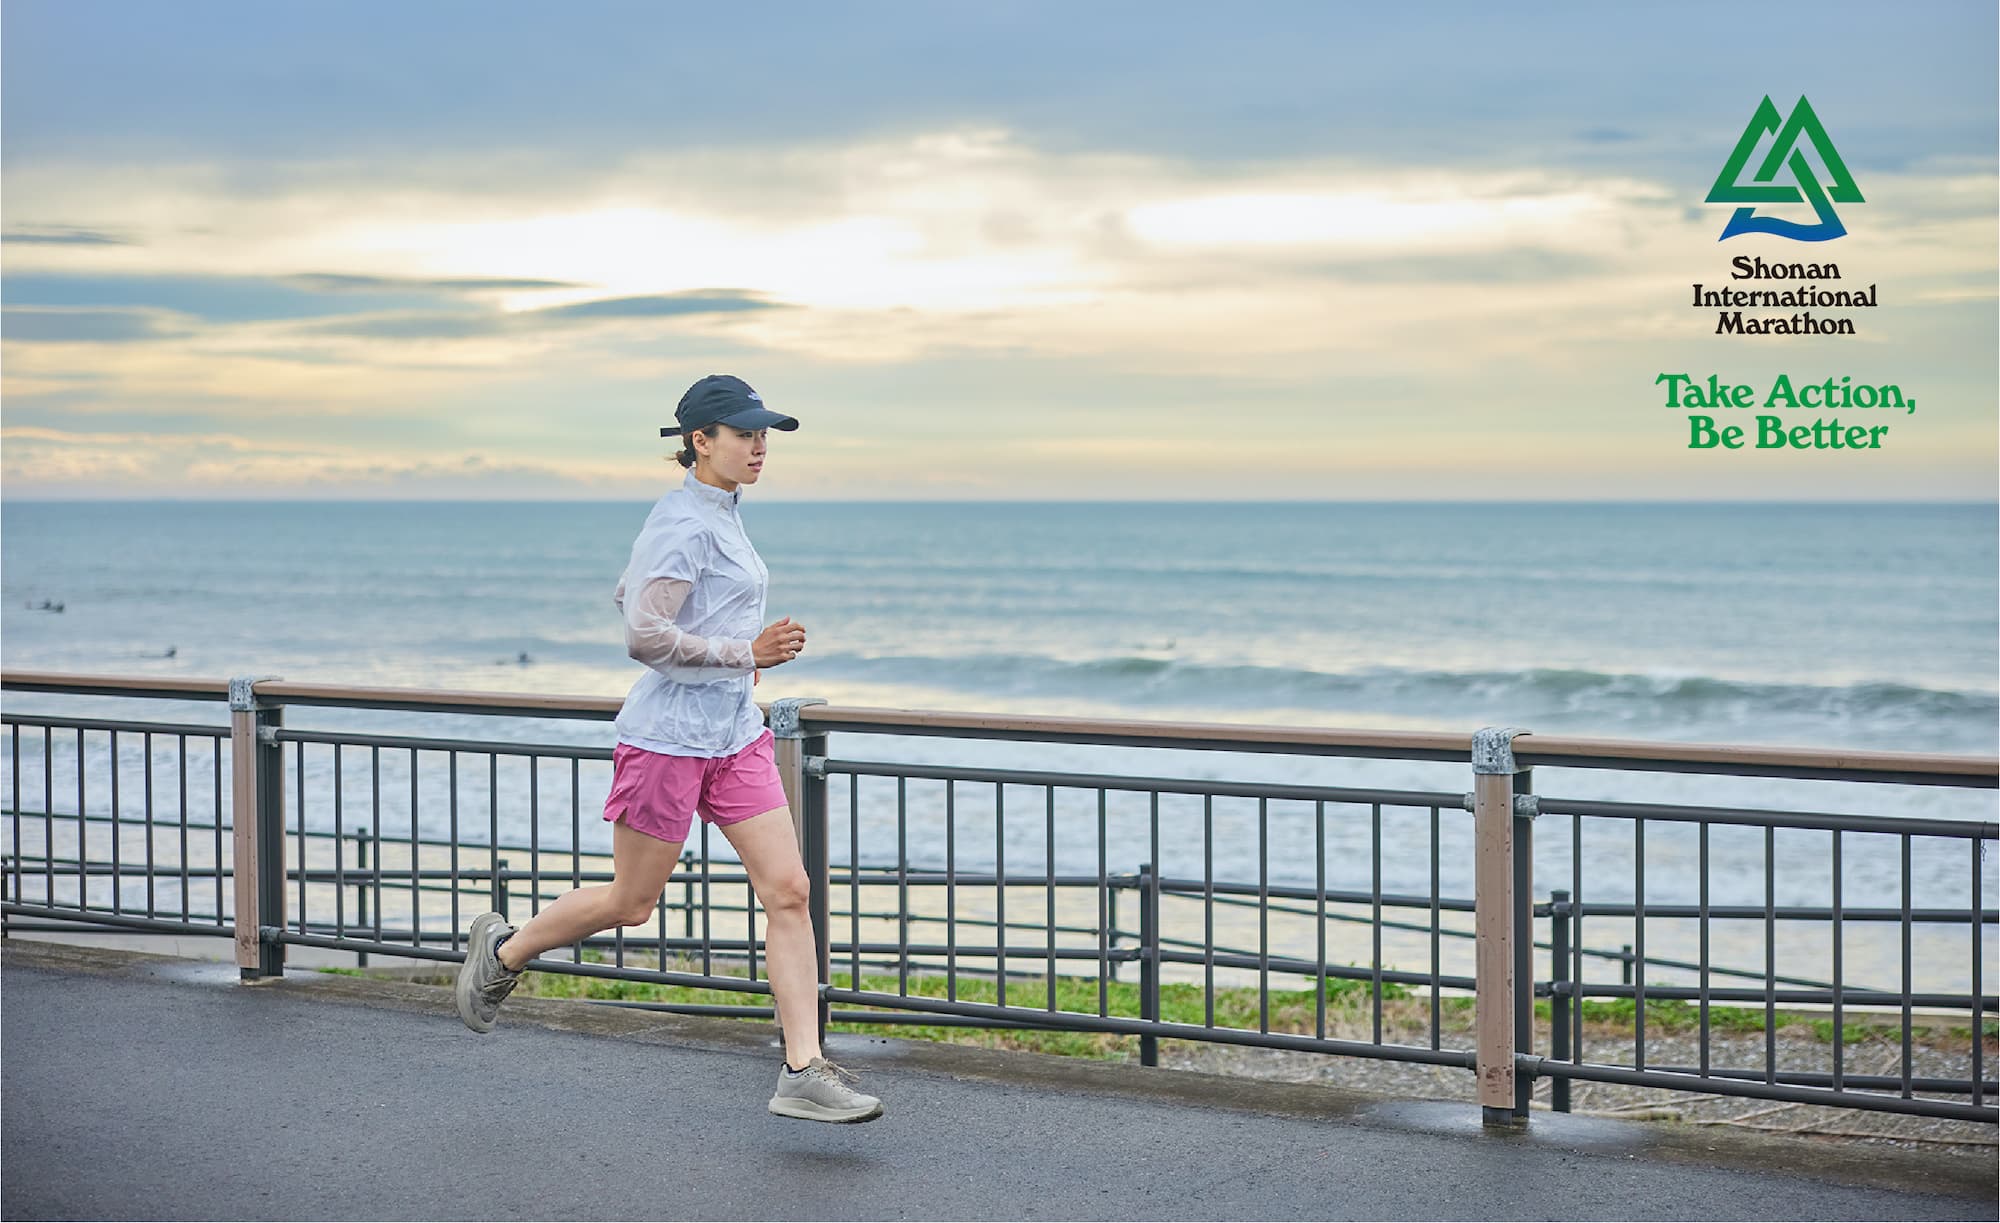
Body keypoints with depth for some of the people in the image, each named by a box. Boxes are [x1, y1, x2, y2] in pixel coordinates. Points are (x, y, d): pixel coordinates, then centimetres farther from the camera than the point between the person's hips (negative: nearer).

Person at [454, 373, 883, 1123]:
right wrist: (742, 653, -21)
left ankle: (804, 1073, -1)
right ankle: (503, 952, 32)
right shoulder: (683, 523, -15)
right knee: (631, 903, 6)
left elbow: (626, 596, 23)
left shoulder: (718, 515, 13)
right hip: (667, 738, -9)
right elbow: (644, 638, -23)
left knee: (788, 891, -2)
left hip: (735, 737, 9)